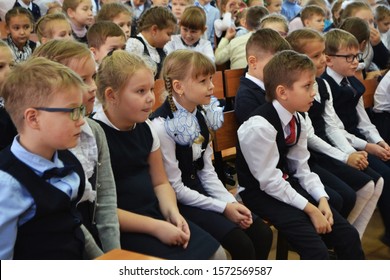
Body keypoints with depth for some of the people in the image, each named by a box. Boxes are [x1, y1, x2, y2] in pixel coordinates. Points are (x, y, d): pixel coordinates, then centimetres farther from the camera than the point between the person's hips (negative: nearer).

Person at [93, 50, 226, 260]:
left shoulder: (145, 128, 6)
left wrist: (173, 213, -7)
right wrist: (156, 227, -19)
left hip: (156, 214, 7)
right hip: (121, 229, -7)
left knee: (216, 254, -3)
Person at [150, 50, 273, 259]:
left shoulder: (201, 116, 3)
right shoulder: (162, 126, -21)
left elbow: (207, 170, 7)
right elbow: (175, 188, -17)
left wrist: (231, 202, -7)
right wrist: (223, 208, -16)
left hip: (202, 192, 7)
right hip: (179, 202, -7)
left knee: (262, 234, -3)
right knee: (242, 245, -18)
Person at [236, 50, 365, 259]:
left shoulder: (297, 120, 1)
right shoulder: (259, 126, -25)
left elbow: (301, 168, 5)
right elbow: (270, 182, -21)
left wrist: (321, 199, -9)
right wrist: (310, 209, -18)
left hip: (287, 185, 8)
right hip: (261, 193, -8)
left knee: (348, 236, 0)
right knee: (316, 250, -19)